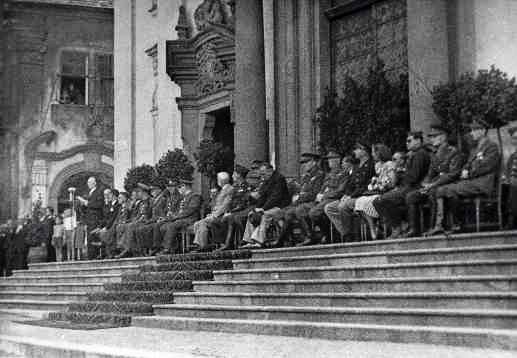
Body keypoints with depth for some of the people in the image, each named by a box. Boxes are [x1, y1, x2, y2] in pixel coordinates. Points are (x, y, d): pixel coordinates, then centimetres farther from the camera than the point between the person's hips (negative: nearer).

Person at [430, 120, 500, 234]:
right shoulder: (474, 147, 25)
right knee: (440, 190, -6)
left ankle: (455, 224, -14)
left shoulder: (492, 146, -3)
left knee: (450, 190, -21)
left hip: (481, 184, -9)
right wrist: (464, 171, 2)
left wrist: (469, 174, -9)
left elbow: (485, 167, -13)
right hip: (470, 181, 9)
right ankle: (439, 225, -14)